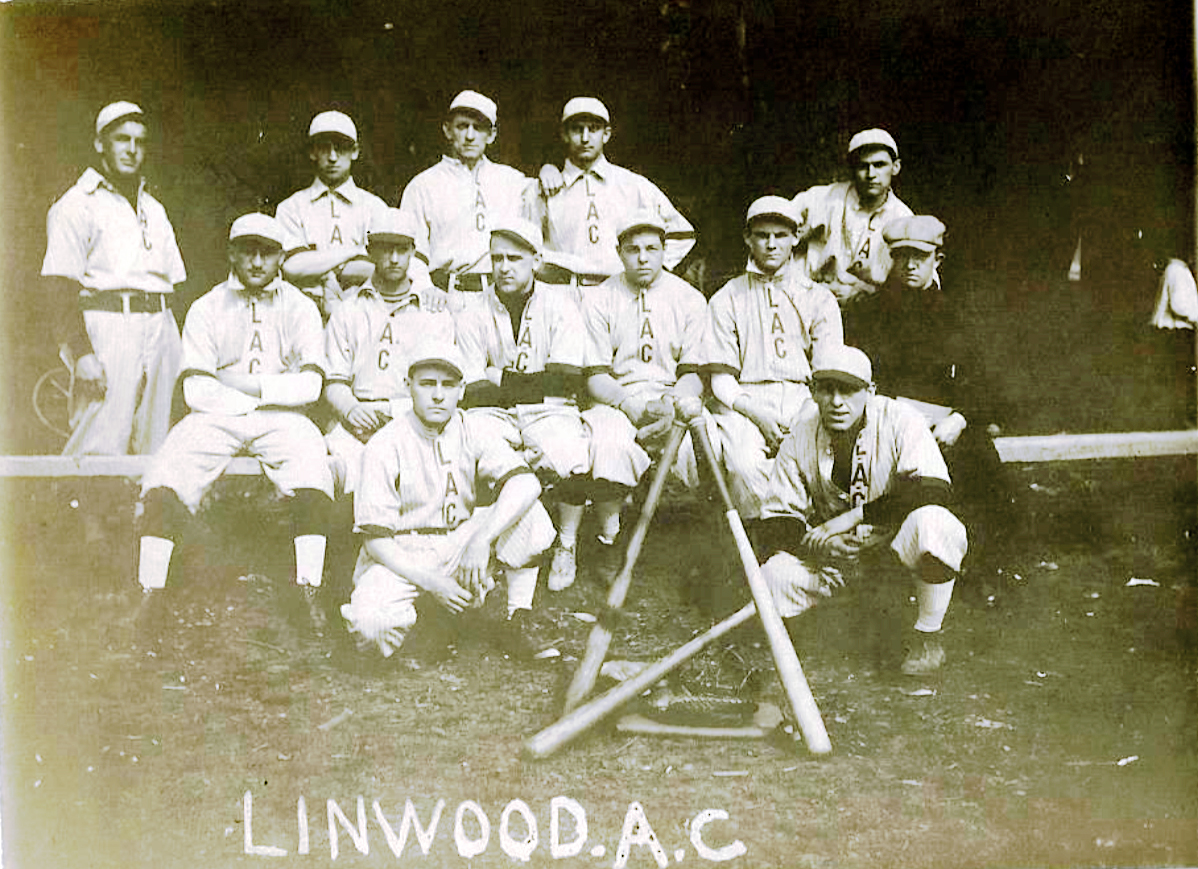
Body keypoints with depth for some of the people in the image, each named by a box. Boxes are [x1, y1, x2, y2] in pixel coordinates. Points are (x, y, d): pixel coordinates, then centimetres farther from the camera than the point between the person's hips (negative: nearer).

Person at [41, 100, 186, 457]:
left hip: (161, 329, 6)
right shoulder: (77, 205, 1)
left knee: (155, 451, 2)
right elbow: (61, 286, -7)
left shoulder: (154, 210, 22)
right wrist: (82, 353, -18)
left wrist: (175, 350, 10)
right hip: (105, 326, -6)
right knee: (99, 453, -14)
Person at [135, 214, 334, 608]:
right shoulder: (206, 309, 8)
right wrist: (272, 392, -7)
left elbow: (309, 385, -4)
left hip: (280, 419, -1)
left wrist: (247, 385, -11)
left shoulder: (300, 308, 8)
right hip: (216, 418, 1)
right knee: (166, 476, -25)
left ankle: (310, 594, -29)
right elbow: (196, 390, -3)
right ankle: (148, 594, -20)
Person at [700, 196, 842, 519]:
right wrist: (758, 415, -12)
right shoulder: (726, 300, 14)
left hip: (803, 398, 1)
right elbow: (721, 381, 6)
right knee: (745, 467, -33)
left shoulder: (818, 298, 17)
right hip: (744, 402, -1)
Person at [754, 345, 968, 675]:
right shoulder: (800, 438, -8)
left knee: (930, 523, -37)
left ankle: (927, 636, -12)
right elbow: (774, 521, -6)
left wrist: (852, 517, -31)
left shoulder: (900, 422, -17)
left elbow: (934, 490, -31)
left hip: (897, 542, -2)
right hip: (836, 551, 2)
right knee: (774, 576, -26)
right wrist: (812, 542, -28)